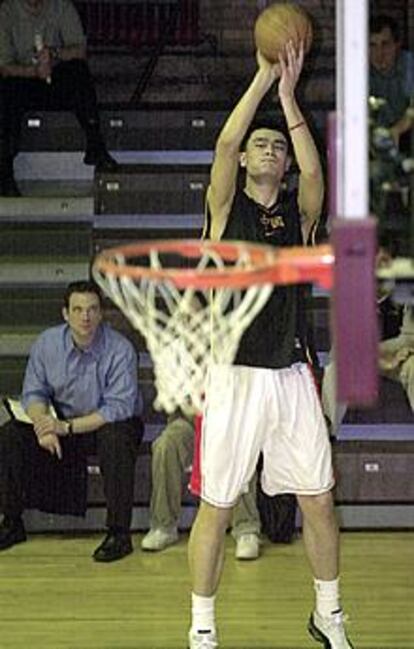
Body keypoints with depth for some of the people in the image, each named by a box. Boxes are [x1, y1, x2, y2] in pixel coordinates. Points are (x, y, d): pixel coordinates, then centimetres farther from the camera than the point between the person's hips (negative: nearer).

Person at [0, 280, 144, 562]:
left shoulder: (120, 349, -19)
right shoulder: (47, 343, -6)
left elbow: (119, 408, -23)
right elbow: (33, 393, -1)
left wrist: (67, 427, -30)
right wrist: (44, 426, -24)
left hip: (109, 425, -4)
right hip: (63, 424, 4)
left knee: (115, 439, -39)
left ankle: (119, 533, -28)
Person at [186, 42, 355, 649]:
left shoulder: (299, 210, 8)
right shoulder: (225, 204, 3)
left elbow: (314, 170, -14)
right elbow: (224, 145, -16)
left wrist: (290, 95, -19)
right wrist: (265, 76, -19)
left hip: (291, 376, 3)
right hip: (233, 377, -3)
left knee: (319, 501, 9)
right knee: (216, 507, 1)